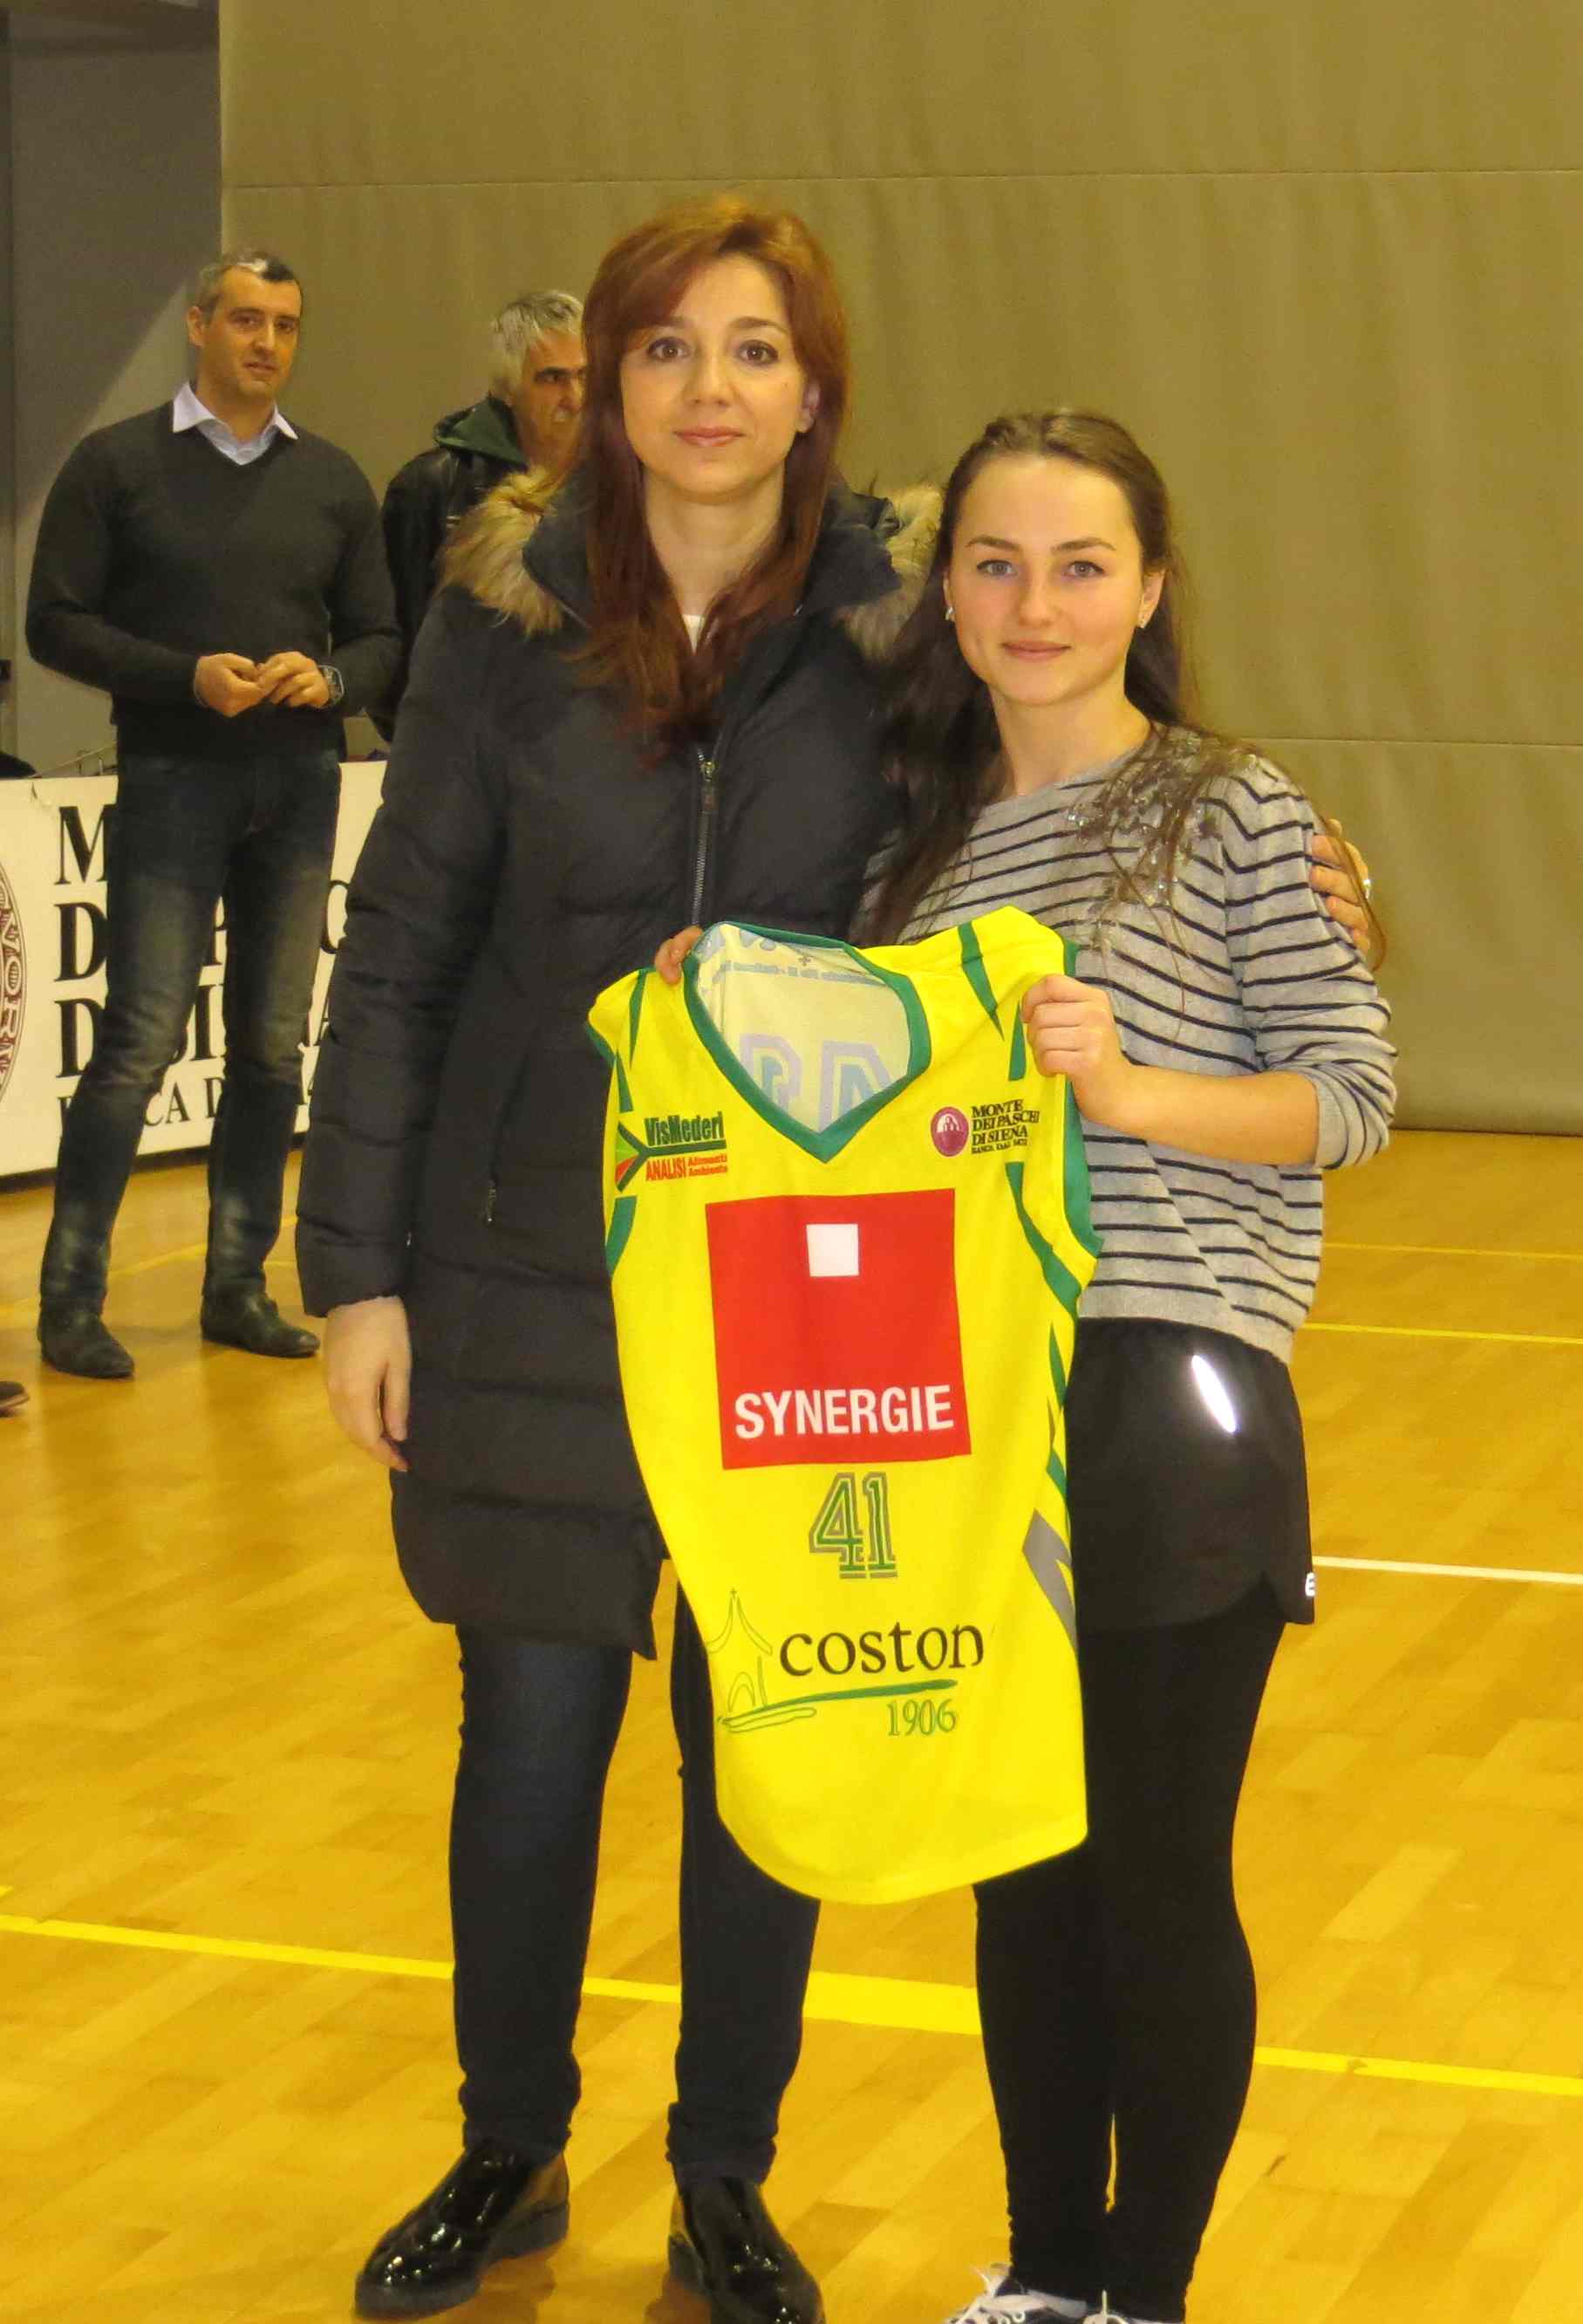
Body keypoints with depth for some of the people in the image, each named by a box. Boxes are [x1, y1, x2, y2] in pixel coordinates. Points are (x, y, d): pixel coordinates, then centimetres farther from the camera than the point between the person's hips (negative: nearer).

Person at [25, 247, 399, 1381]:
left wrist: (330, 679, -9)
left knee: (274, 1044, 5)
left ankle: (239, 1282, 14)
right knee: (141, 1040, -8)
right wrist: (187, 675, -15)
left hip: (301, 785, 4)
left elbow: (380, 639, 14)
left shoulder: (333, 480, 12)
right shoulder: (116, 464, 1)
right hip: (173, 781, -4)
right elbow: (57, 624, -3)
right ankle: (72, 1292, -1)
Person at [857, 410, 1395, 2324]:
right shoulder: (925, 834, 11)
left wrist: (1137, 1091, -23)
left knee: (1157, 1880, 4)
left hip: (1167, 1413, -5)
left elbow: (1351, 1091, -8)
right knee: (1019, 1871, 14)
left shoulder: (1232, 811, -4)